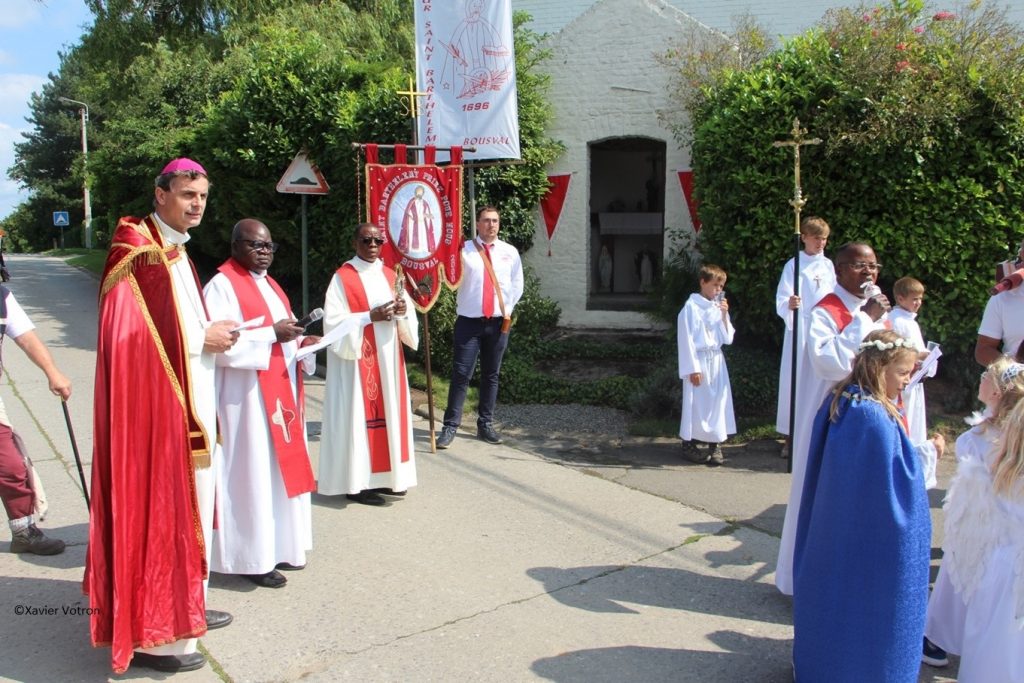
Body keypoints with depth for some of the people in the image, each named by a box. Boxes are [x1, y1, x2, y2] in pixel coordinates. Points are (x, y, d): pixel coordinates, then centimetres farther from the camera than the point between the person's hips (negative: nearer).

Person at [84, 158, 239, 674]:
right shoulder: (138, 251, -14)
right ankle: (151, 633, 9)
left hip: (190, 402, 10)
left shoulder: (174, 251, 15)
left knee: (189, 505, 17)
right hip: (156, 404, -10)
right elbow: (128, 335, -21)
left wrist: (212, 333, 5)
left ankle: (184, 606, 31)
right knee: (159, 508, -3)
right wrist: (203, 338, -15)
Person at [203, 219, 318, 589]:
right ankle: (252, 557, 8)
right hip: (246, 395, -9)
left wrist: (301, 341, 2)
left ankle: (278, 545, 25)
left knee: (281, 464, 13)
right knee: (252, 471, -3)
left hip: (281, 390, 9)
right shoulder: (222, 286, -10)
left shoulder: (269, 285, 16)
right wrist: (272, 334, -22)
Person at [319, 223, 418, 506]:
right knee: (359, 416, -5)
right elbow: (334, 322, -13)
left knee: (389, 413, 10)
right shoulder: (342, 278, -6)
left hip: (388, 358, 7)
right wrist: (370, 317, -21)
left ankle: (384, 475, 20)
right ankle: (357, 483, 3)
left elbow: (408, 315, 12)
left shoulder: (390, 275, 12)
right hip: (358, 360, -6)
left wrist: (403, 311, -10)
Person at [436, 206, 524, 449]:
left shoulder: (510, 252, 8)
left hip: (498, 322, 3)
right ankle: (450, 426, 0)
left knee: (491, 375, 10)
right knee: (461, 374, -5)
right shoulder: (464, 250, -1)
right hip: (469, 321, -3)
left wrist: (508, 309, 10)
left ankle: (485, 424, 20)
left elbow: (517, 284, 17)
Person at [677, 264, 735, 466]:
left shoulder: (718, 307, 8)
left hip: (717, 360, 6)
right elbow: (686, 339, -12)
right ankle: (689, 444, 14)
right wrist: (693, 368, -14)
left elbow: (728, 338, 8)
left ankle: (716, 445, 15)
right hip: (699, 360, -6)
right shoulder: (691, 307, -10)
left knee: (718, 401, 6)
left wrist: (725, 315, -5)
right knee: (696, 402, 1)